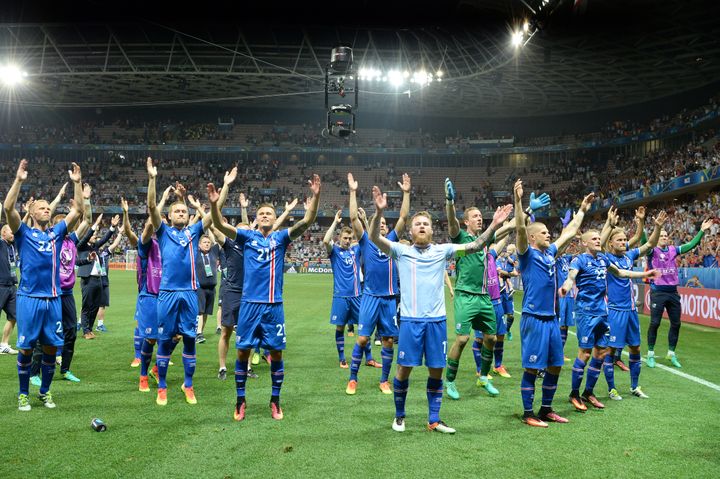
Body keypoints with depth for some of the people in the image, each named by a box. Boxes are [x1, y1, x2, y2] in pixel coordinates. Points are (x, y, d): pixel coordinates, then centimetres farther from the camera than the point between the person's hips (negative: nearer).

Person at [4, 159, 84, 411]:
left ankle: (45, 391, 22)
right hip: (29, 298, -3)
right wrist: (19, 180, -16)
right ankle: (23, 394, 16)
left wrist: (77, 183, -2)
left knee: (51, 348, 7)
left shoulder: (57, 233, 11)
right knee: (26, 348, 2)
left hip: (53, 299, 3)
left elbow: (78, 211, 5)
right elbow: (8, 208, -11)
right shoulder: (24, 233, 3)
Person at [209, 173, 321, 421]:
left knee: (276, 353, 6)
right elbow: (220, 225, -8)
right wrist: (214, 203, -26)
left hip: (274, 306, 1)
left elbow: (307, 221, -7)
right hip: (250, 304, 0)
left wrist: (315, 196, -22)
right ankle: (240, 401, 18)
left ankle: (275, 401, 20)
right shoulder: (247, 236, 4)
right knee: (243, 351, 4)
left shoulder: (281, 238, 4)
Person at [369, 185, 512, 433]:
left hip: (437, 320, 2)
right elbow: (374, 238, -12)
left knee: (436, 370, 6)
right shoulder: (401, 250, 2)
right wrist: (379, 212, -29)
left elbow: (475, 246, 1)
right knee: (404, 369, 2)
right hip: (410, 320, -2)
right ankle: (399, 415, 23)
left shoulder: (442, 250, 7)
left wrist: (494, 225, -12)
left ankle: (434, 420, 20)